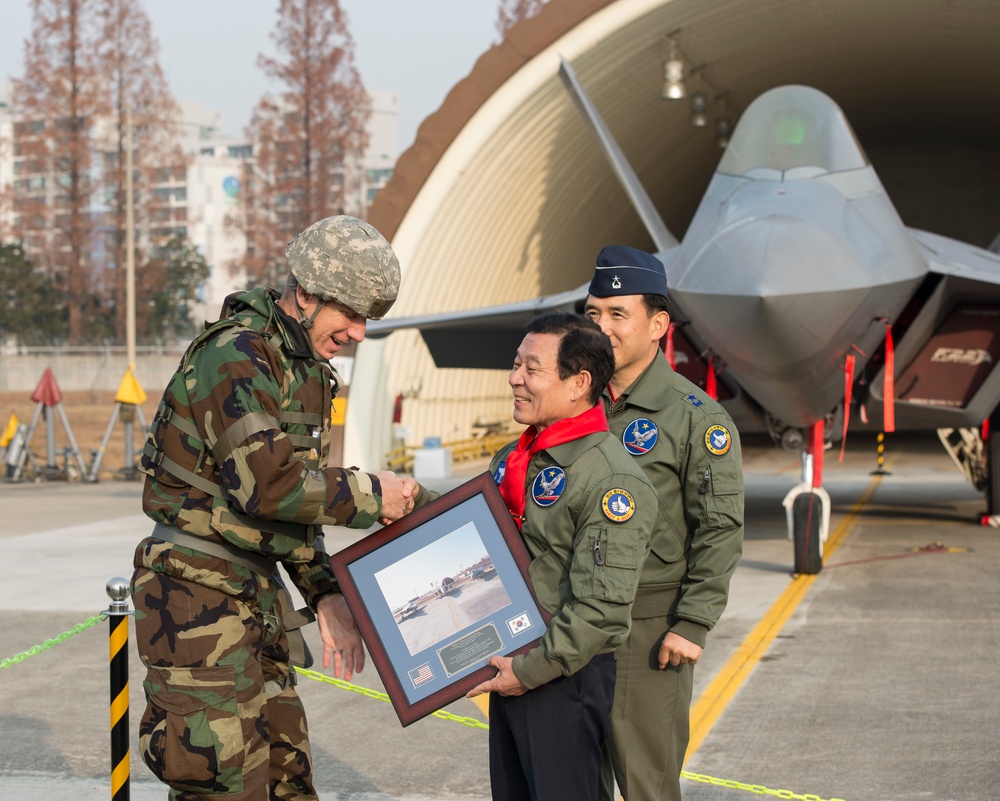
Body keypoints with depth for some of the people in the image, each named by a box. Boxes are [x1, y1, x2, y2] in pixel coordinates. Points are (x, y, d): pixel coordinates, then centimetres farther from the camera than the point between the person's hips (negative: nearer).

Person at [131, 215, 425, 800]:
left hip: (257, 592, 10)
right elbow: (267, 484, -25)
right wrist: (370, 495, -14)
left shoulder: (309, 371, 15)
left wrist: (326, 594, 12)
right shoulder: (236, 356, -15)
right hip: (199, 592, -9)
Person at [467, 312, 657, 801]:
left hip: (566, 677, -8)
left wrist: (532, 670, -17)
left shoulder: (614, 480, -17)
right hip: (510, 670, 8)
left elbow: (601, 607, -21)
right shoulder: (511, 460, 11)